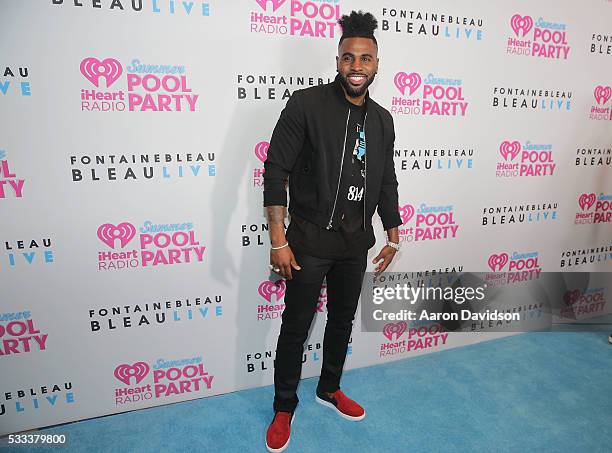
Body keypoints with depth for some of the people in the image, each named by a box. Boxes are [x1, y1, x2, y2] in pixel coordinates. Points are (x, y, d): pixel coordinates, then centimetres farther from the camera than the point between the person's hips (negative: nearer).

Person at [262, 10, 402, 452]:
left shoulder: (382, 119, 6)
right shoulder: (306, 104, -11)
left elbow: (387, 181, 14)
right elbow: (276, 171, -14)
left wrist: (393, 236, 15)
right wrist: (279, 241, -17)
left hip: (356, 241, 6)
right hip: (310, 238, -5)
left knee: (343, 320, 19)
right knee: (296, 327, 7)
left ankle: (330, 389, 44)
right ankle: (284, 408, 30)